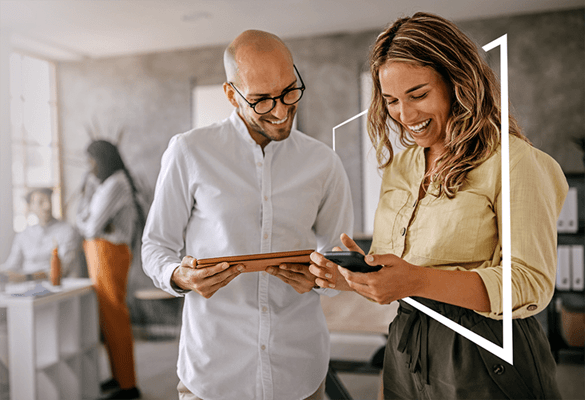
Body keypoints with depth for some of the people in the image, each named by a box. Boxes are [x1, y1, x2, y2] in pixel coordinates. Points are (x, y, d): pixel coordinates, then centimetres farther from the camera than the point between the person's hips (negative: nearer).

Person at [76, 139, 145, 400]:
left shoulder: (115, 184, -14)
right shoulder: (100, 183, 19)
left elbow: (93, 226, -16)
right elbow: (81, 220, 14)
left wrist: (88, 226, 4)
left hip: (109, 253, -10)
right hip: (98, 253, 10)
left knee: (114, 316, -5)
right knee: (106, 316, 13)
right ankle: (118, 375, 24)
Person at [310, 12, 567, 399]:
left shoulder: (513, 161, -11)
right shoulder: (398, 167, 7)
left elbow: (532, 284, -18)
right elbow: (393, 280, 10)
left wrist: (420, 281, -30)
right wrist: (352, 274, -11)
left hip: (489, 369, -5)